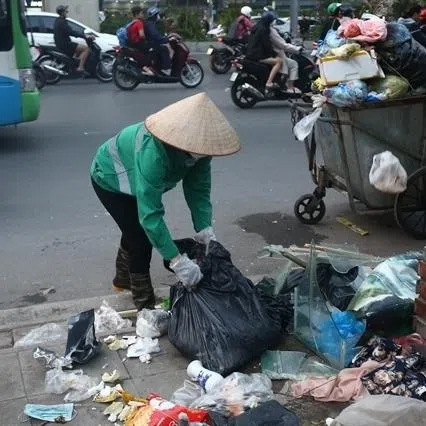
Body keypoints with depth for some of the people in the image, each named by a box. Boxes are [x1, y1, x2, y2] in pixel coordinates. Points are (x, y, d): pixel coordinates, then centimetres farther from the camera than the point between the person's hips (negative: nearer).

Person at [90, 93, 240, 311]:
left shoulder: (195, 146, -26)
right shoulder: (152, 153, -46)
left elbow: (199, 190, -20)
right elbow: (150, 213, -47)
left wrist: (205, 231, -33)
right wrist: (177, 261, -48)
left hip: (132, 178, 7)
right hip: (110, 179, -7)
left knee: (136, 231, 23)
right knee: (140, 238, -8)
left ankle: (123, 278, 49)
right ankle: (145, 304, 11)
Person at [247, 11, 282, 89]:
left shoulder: (256, 26, 16)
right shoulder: (263, 29, -14)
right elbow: (267, 45, -15)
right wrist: (274, 54, -4)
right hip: (258, 56, -10)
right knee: (279, 61, -17)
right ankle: (269, 82, -27)